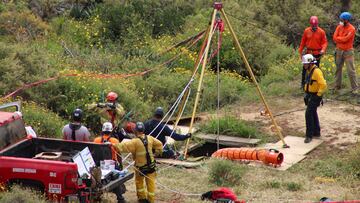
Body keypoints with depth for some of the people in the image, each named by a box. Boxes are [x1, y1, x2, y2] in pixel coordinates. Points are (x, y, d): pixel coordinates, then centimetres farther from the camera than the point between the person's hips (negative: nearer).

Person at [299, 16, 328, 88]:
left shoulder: (321, 32, -5)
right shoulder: (306, 31, 0)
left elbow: (325, 42, -3)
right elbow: (303, 42, 7)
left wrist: (323, 49, -21)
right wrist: (300, 51, 7)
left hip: (317, 54, -1)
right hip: (308, 53, 1)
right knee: (305, 69, 3)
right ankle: (303, 84, 14)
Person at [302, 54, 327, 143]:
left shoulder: (316, 71, -20)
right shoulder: (308, 71, 10)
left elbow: (323, 85, -25)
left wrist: (318, 95, -20)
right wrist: (306, 94, 20)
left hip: (315, 96, -10)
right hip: (310, 95, 10)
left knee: (309, 114, -13)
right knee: (313, 114, 18)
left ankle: (309, 135, -9)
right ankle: (316, 132, 30)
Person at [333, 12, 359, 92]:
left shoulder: (351, 29, -13)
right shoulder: (339, 27, 4)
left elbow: (345, 39, -21)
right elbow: (334, 38, -4)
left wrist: (338, 38, -6)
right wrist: (342, 40, -15)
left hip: (348, 51, -5)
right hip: (339, 51, 5)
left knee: (351, 70, -5)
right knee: (338, 68, 12)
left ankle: (354, 88, -1)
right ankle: (337, 86, 23)